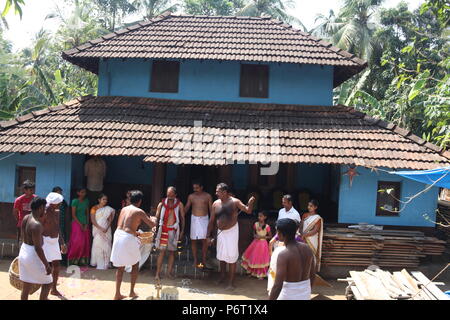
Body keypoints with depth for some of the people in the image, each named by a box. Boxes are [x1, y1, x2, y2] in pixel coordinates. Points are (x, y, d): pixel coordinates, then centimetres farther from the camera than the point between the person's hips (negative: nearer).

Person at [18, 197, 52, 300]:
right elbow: (38, 248, -24)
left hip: (23, 252, 9)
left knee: (26, 286, 16)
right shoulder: (36, 225, -25)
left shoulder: (26, 218, 1)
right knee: (47, 283, 9)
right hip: (33, 255, -9)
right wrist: (47, 265, -20)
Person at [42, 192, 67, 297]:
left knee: (56, 265, 13)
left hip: (55, 241, 8)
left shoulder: (57, 212, 8)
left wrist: (62, 243, 19)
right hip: (45, 241, -8)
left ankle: (54, 289, 29)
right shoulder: (44, 213, -17)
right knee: (49, 266, -8)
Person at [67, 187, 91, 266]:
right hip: (77, 223, -5)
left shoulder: (86, 201, 9)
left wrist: (87, 224, 0)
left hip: (85, 224, 5)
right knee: (78, 241, -11)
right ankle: (74, 259, -1)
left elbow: (87, 213, 11)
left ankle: (83, 260, 4)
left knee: (86, 242, 0)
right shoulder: (75, 201, -5)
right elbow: (73, 214, -7)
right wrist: (80, 224, -11)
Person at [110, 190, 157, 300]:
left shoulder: (124, 209, 15)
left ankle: (117, 294, 16)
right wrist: (153, 219, 25)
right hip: (128, 239, -5)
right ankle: (132, 292, 20)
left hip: (118, 235, 6)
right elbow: (152, 225, 1)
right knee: (135, 264, 16)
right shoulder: (139, 211, -2)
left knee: (120, 267, 16)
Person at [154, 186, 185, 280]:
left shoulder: (179, 204, -1)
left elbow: (182, 218, 5)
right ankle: (158, 272, 3)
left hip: (174, 230, 1)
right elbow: (157, 217, 4)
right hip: (163, 229, -1)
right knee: (162, 251, -2)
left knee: (172, 251, 8)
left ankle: (169, 271, 19)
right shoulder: (162, 204, -2)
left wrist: (182, 231, 2)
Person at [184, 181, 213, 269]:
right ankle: (195, 261, 12)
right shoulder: (191, 196, 6)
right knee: (193, 240, 2)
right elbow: (187, 207, 10)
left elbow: (211, 209, 3)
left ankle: (203, 261, 4)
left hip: (204, 219, -2)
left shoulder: (208, 196, 1)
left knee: (204, 240, -5)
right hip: (194, 219, 2)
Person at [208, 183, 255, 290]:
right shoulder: (215, 204, -3)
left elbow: (248, 211, -16)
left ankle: (231, 281, 11)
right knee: (221, 255, 17)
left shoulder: (235, 202, -13)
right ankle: (222, 276, 38)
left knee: (231, 257, 0)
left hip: (232, 232, -4)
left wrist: (250, 203, -37)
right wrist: (209, 235, 1)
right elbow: (212, 221, 2)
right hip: (220, 232, 4)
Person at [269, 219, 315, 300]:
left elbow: (277, 286, -25)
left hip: (289, 296, -6)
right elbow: (312, 274, 9)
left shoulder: (283, 254, -22)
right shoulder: (307, 248, -2)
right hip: (305, 295, 6)